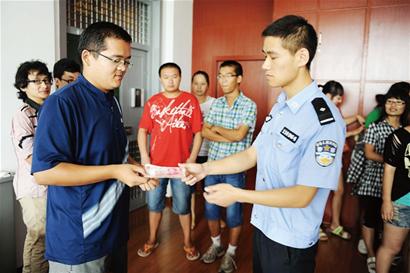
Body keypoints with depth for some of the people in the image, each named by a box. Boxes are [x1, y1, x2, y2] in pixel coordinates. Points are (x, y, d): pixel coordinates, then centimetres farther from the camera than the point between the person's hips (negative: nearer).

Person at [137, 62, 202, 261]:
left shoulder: (191, 100, -3)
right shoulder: (153, 102, 4)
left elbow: (198, 132, -3)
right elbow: (143, 130, 5)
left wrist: (192, 158, -10)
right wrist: (144, 155, -6)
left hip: (181, 164, -2)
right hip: (156, 163, 3)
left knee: (183, 206, 10)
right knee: (154, 203, 15)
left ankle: (187, 242, 30)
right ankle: (152, 240, 35)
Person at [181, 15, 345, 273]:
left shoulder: (325, 121, -25)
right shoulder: (280, 106, 1)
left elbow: (302, 196, -24)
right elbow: (252, 154, 5)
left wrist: (237, 194, -22)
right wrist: (205, 168, -3)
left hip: (291, 242, -7)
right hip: (263, 225, 7)